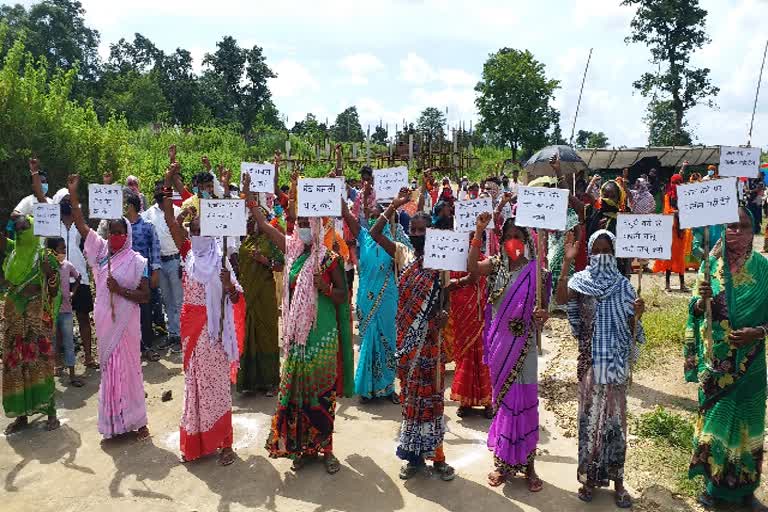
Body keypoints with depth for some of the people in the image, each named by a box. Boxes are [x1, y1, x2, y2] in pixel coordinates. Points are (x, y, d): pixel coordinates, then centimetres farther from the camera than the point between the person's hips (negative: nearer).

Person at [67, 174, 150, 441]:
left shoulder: (137, 261, -7)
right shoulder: (101, 251, 5)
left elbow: (145, 296, -8)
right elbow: (81, 225, 3)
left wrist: (120, 290, -20)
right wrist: (73, 194, -2)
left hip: (126, 323, -4)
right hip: (105, 321, 4)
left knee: (128, 368, 2)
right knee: (109, 368, 12)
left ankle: (137, 421, 14)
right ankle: (113, 420, 25)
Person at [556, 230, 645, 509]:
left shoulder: (623, 284, 3)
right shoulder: (581, 280, -1)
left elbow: (631, 327, 2)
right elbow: (561, 299, -23)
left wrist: (637, 313, -19)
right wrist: (567, 261, -25)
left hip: (617, 360, 1)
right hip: (591, 360, -1)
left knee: (615, 416, 7)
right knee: (590, 416, 5)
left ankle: (617, 479, 20)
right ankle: (589, 476, 18)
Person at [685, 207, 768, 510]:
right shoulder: (710, 265, -3)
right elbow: (695, 312, -2)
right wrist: (702, 299, -22)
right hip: (714, 360, 0)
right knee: (714, 419, 10)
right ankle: (714, 484, 26)